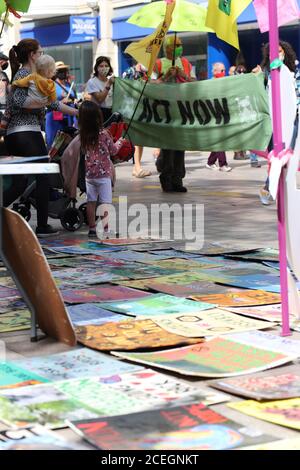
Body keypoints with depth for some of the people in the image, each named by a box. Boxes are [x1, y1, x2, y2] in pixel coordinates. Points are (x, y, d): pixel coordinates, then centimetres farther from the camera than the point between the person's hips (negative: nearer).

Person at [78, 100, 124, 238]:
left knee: (91, 202, 10)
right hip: (103, 173, -4)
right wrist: (119, 142, 18)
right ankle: (105, 229, -7)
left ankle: (92, 228, 15)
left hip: (89, 173, 4)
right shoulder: (103, 134, -13)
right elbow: (113, 150, 0)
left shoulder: (83, 135, -3)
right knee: (105, 202, -2)